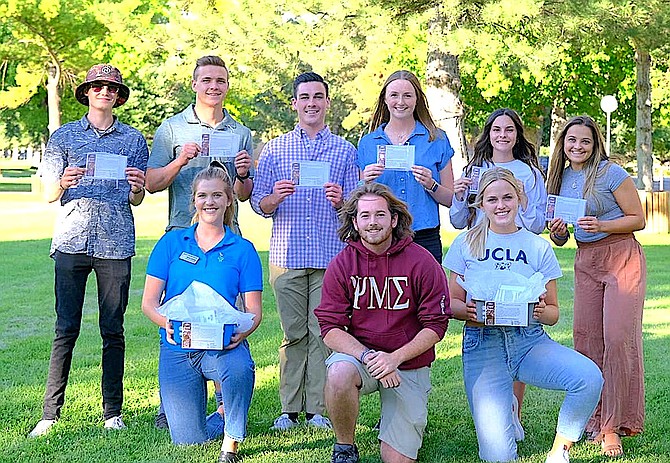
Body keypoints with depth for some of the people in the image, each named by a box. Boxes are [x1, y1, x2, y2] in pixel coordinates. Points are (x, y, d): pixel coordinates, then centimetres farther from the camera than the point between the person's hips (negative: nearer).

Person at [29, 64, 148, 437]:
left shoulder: (134, 139, 13)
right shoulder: (64, 136, 12)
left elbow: (136, 201, 13)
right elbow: (49, 194, 9)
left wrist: (137, 187, -10)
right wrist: (64, 182, -13)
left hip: (116, 242, 1)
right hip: (72, 240, 0)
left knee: (113, 330, 3)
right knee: (66, 329, -3)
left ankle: (113, 412, 11)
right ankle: (50, 413, 2)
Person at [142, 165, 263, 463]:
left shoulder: (242, 250, 4)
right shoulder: (171, 243, 6)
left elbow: (254, 310, 1)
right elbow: (149, 301, 2)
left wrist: (242, 331, -21)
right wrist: (166, 322, -19)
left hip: (222, 346, -1)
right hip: (177, 348, 2)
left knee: (239, 368, -38)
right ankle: (222, 415, 33)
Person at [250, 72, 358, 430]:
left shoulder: (345, 150, 11)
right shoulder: (274, 149, 11)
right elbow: (258, 204, 8)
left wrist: (341, 201, -14)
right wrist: (275, 198, -14)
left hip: (330, 256, 0)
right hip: (287, 255, 0)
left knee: (323, 332, 0)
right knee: (293, 333, 2)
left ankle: (317, 409, 8)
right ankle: (290, 408, 10)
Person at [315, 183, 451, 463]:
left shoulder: (421, 262, -9)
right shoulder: (342, 265, -5)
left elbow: (435, 325, -8)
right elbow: (330, 329, -9)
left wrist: (395, 358, -21)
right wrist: (368, 356, -26)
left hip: (410, 364, 0)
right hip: (358, 353, 0)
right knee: (339, 373, -37)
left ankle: (396, 418, 33)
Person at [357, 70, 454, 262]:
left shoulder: (437, 140, 7)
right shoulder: (368, 143, 11)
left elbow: (451, 200, 6)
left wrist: (431, 185, -12)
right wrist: (366, 182, -7)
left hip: (425, 240, -1)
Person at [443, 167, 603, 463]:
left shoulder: (539, 248, 6)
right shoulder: (466, 244, 5)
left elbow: (553, 313, 8)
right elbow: (452, 302, 6)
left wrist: (542, 312, -15)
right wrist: (469, 311, -16)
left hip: (530, 341, 2)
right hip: (482, 344, -2)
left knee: (590, 377, -28)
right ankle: (499, 406, 17)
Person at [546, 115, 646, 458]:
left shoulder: (610, 173, -6)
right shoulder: (559, 179, 11)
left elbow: (638, 219, -5)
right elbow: (559, 240, 18)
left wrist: (601, 225, -19)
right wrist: (557, 233, -5)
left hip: (622, 257, -5)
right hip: (585, 263, 6)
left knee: (618, 338, -11)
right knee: (586, 337, -1)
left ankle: (613, 426, -4)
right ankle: (593, 421, 9)